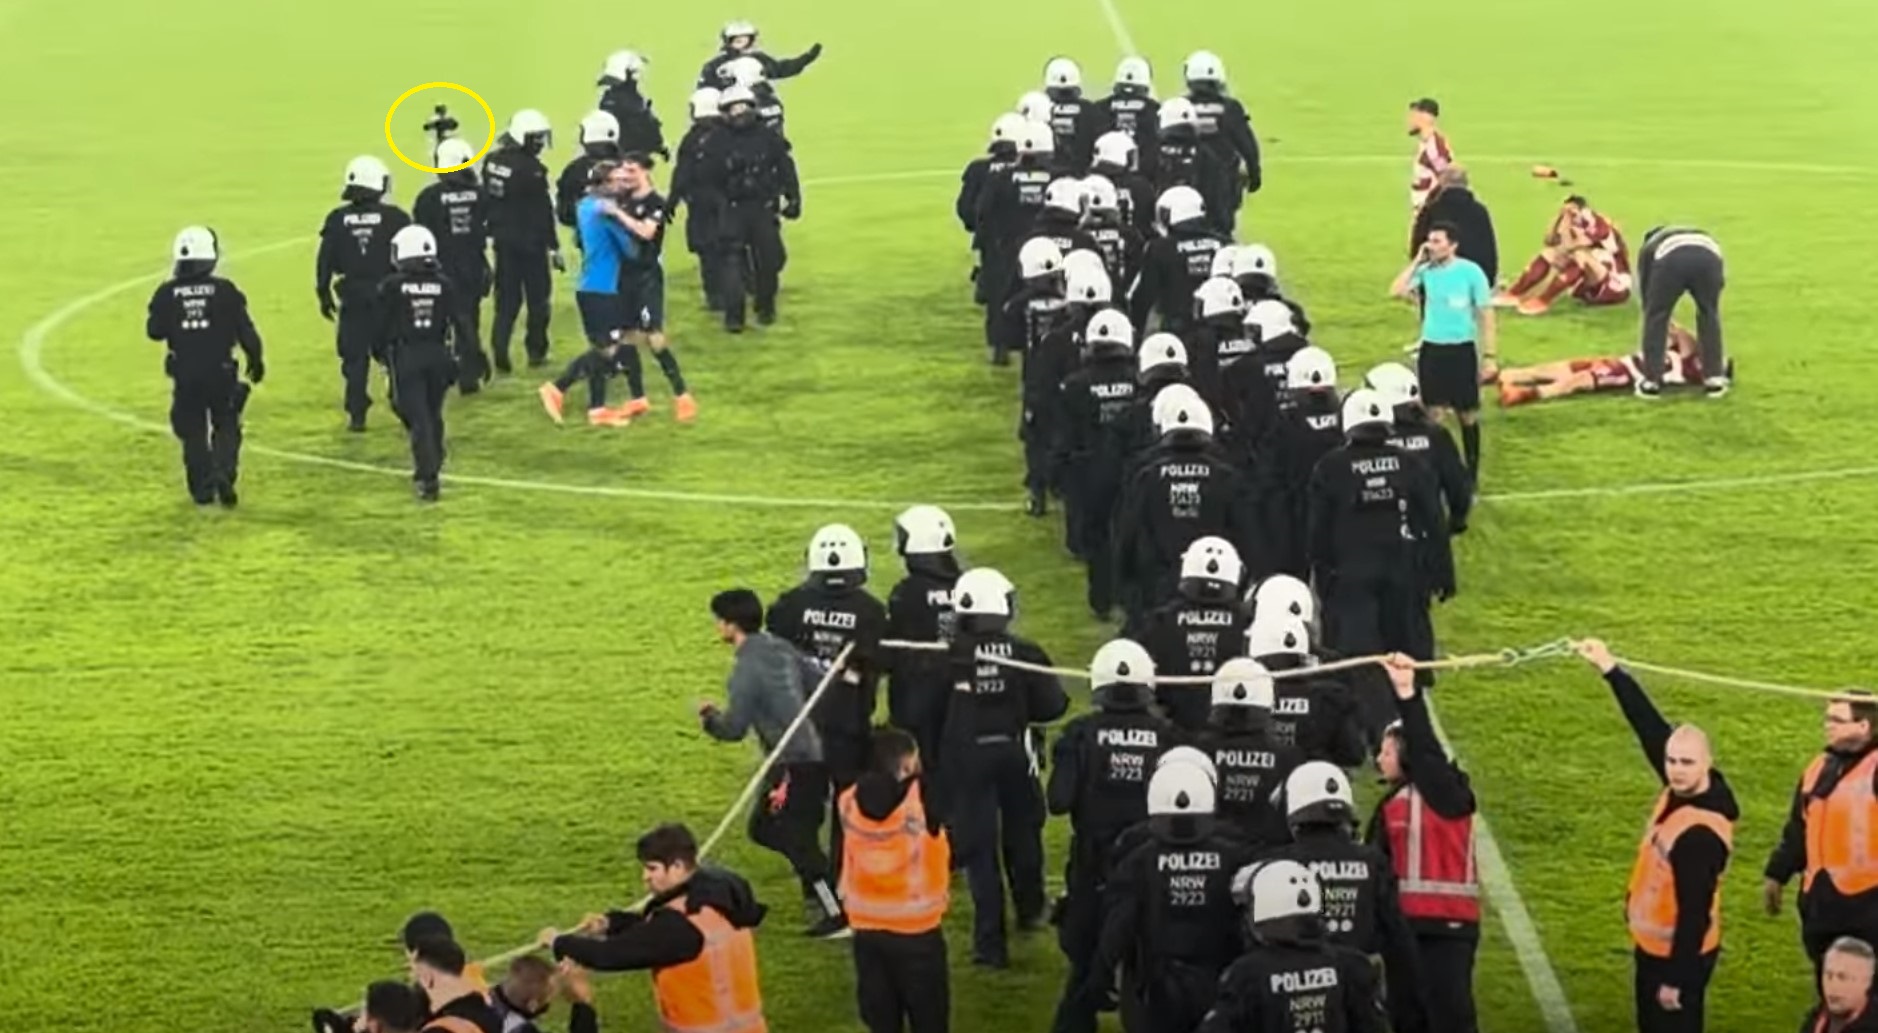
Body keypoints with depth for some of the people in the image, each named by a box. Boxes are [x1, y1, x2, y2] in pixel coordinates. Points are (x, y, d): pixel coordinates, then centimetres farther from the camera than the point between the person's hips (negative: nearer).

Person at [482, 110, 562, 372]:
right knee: (537, 297, 9)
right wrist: (553, 247, -9)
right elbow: (543, 213, -15)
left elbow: (485, 201, 10)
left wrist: (492, 232, 20)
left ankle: (500, 353, 1)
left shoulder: (492, 161, 2)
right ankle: (535, 351, 15)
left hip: (503, 240, 6)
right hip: (529, 242, -6)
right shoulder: (531, 169, -19)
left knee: (506, 300, 10)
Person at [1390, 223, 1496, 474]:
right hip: (1431, 348, 3)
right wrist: (1417, 261, -12)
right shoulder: (1426, 271, -1)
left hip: (1461, 349, -3)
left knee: (1468, 415, 6)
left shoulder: (1471, 272, -9)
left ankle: (1471, 473, 17)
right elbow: (1397, 291, -13)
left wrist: (1490, 356, -7)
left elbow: (1485, 315, -5)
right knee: (1434, 413, 6)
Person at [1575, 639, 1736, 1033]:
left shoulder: (1701, 835, -31)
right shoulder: (1681, 789, -7)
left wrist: (1676, 980, -24)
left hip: (1678, 955, -9)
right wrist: (1610, 669, 2)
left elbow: (1695, 912, -28)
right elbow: (1649, 725, 2)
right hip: (1653, 945, 9)